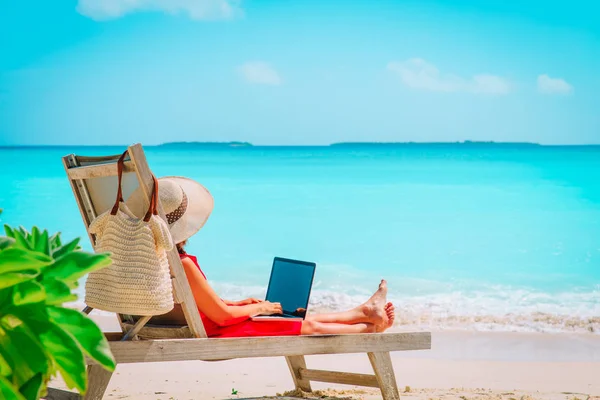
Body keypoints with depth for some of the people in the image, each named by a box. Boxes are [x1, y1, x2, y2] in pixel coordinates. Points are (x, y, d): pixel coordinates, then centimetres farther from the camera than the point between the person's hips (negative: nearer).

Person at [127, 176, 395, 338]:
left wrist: (235, 304, 16)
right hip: (214, 336, -9)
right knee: (310, 326, 6)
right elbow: (221, 316, -23)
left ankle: (363, 312, 36)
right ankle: (370, 325, 28)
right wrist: (258, 308, -5)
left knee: (303, 319, 21)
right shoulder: (182, 264, -31)